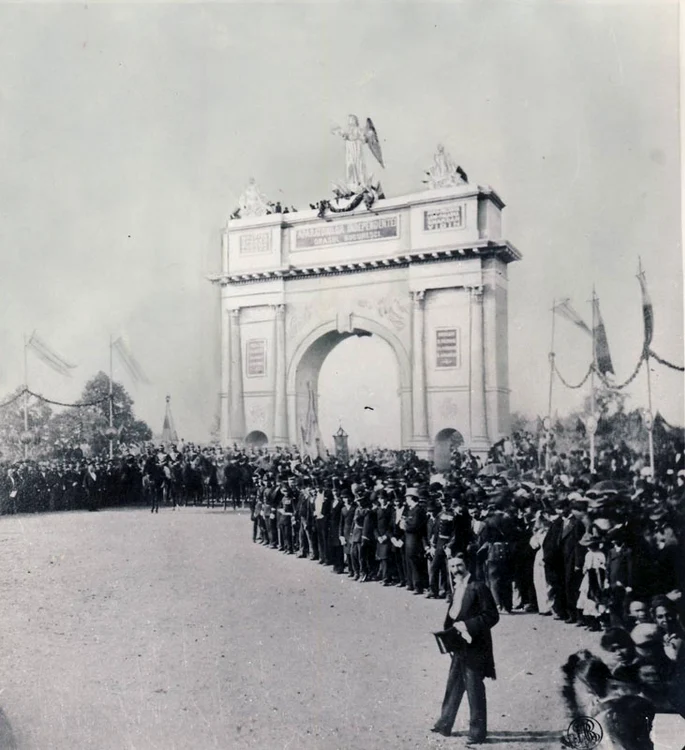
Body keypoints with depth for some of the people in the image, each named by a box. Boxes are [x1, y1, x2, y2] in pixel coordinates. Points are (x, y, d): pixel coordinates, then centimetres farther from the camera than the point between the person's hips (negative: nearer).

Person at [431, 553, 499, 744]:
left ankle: (478, 732, 13)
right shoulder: (455, 590, 10)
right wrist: (449, 629, -2)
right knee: (454, 686, 17)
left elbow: (492, 616, -16)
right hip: (459, 647, 8)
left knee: (474, 689, 1)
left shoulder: (478, 588, -13)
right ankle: (444, 724, 29)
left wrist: (467, 625, -20)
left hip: (474, 647, -7)